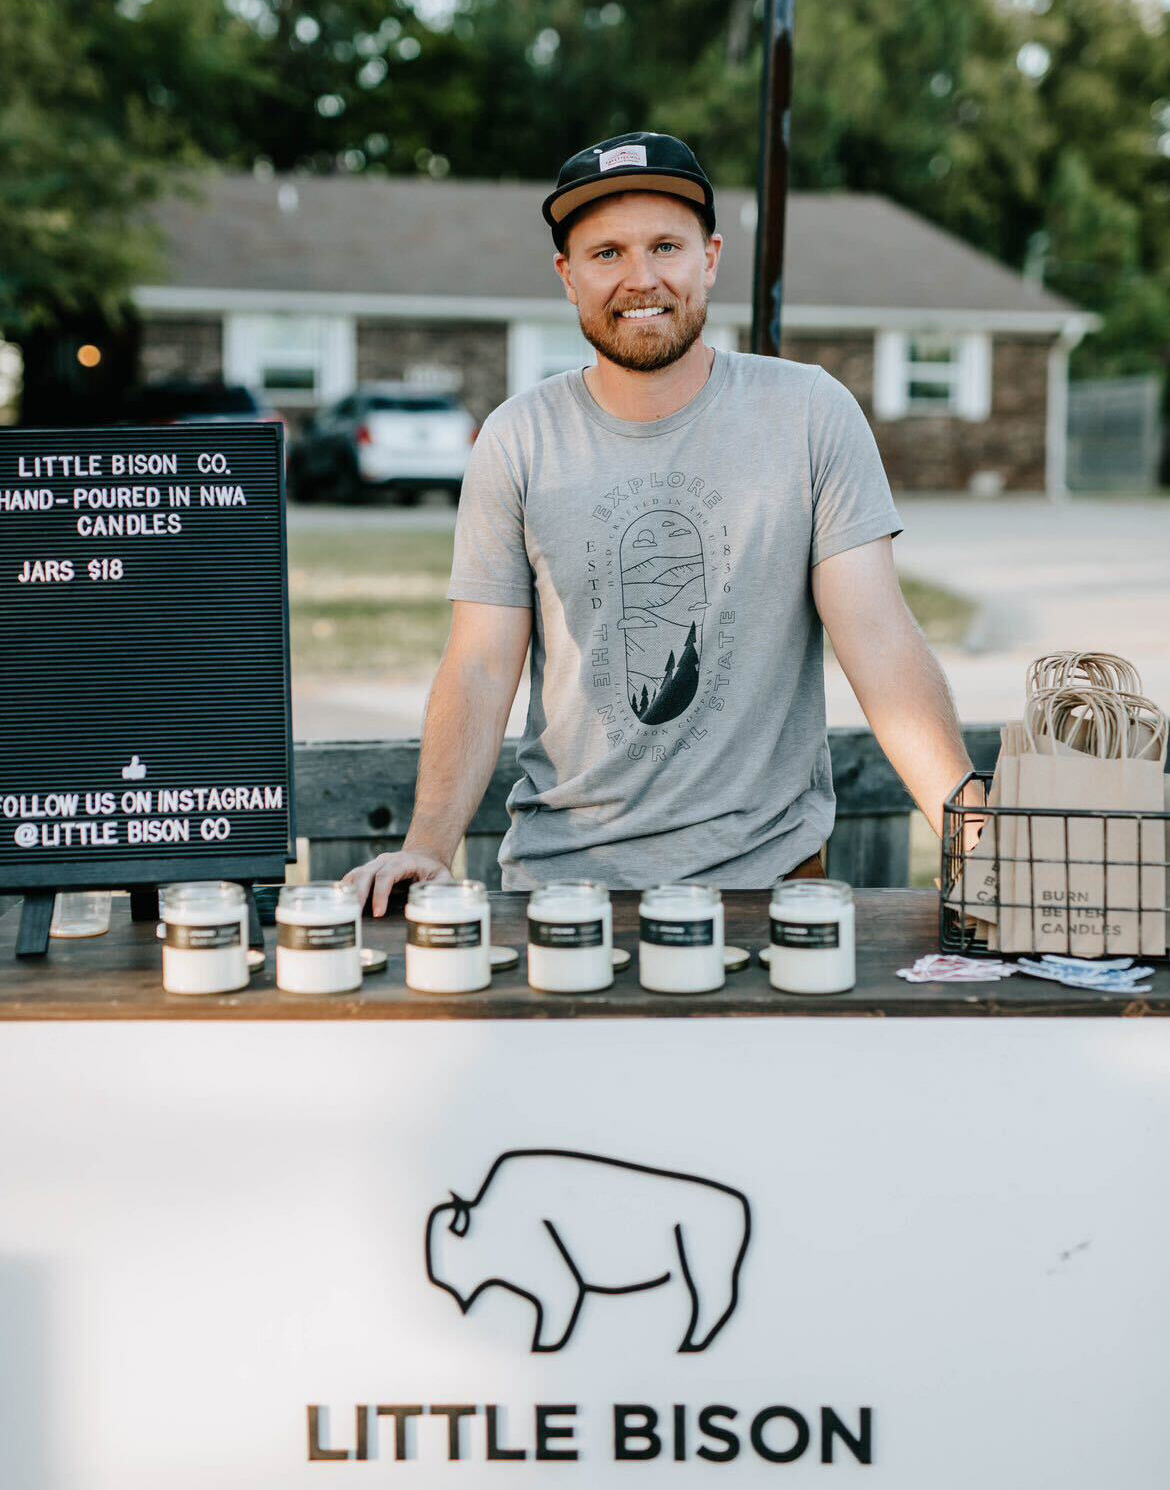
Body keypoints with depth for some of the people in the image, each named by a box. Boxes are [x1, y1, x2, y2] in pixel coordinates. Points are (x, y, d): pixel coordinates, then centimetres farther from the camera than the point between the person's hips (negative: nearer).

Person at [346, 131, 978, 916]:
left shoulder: (812, 415, 0)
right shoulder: (518, 442, 3)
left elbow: (881, 643, -5)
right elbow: (481, 670, 1)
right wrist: (427, 848, -14)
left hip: (769, 868, 0)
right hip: (563, 874, 1)